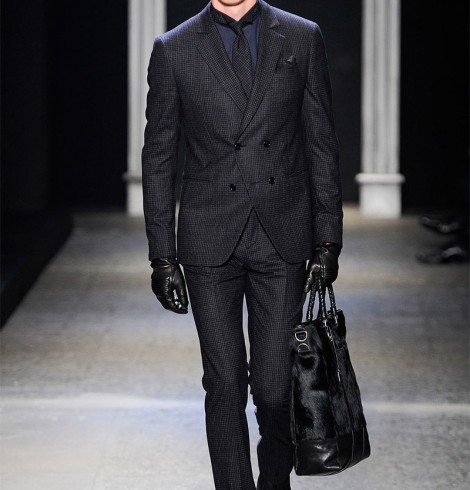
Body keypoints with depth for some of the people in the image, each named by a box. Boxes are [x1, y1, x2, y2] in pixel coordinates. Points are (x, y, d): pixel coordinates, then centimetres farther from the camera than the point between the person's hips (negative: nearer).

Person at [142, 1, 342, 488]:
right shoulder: (173, 49, 2)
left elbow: (321, 144, 6)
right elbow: (158, 157, 4)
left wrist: (327, 240, 2)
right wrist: (162, 255, 0)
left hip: (283, 239, 0)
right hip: (210, 239, 0)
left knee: (276, 384, 2)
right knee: (225, 382, 1)